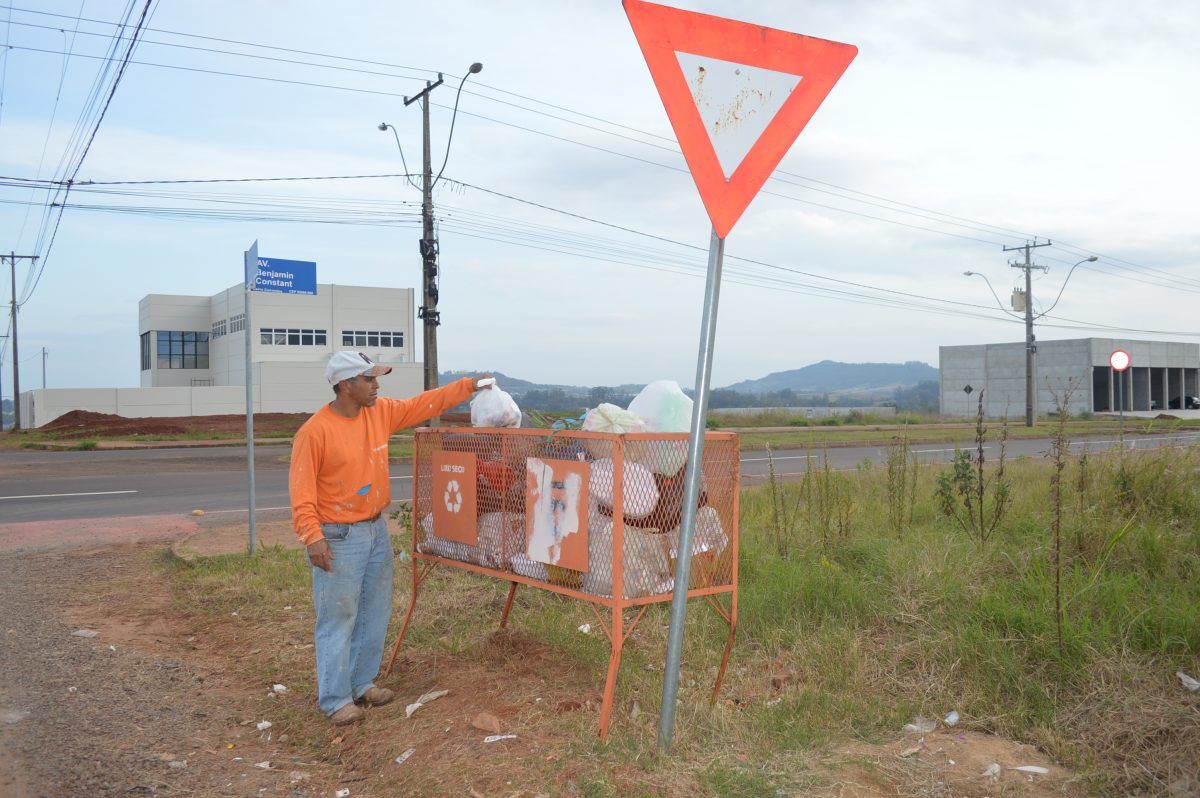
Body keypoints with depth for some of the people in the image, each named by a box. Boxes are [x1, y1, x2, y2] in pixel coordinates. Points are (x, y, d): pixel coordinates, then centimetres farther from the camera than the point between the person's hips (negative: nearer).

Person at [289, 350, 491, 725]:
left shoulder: (381, 411, 2)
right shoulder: (315, 431, -18)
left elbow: (424, 404, 10)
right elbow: (302, 490, -18)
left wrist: (468, 385, 6)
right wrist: (312, 537, -25)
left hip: (376, 529, 8)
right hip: (338, 538, -7)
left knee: (375, 613, 15)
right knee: (338, 619, 0)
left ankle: (362, 683, 29)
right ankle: (335, 700, 12)